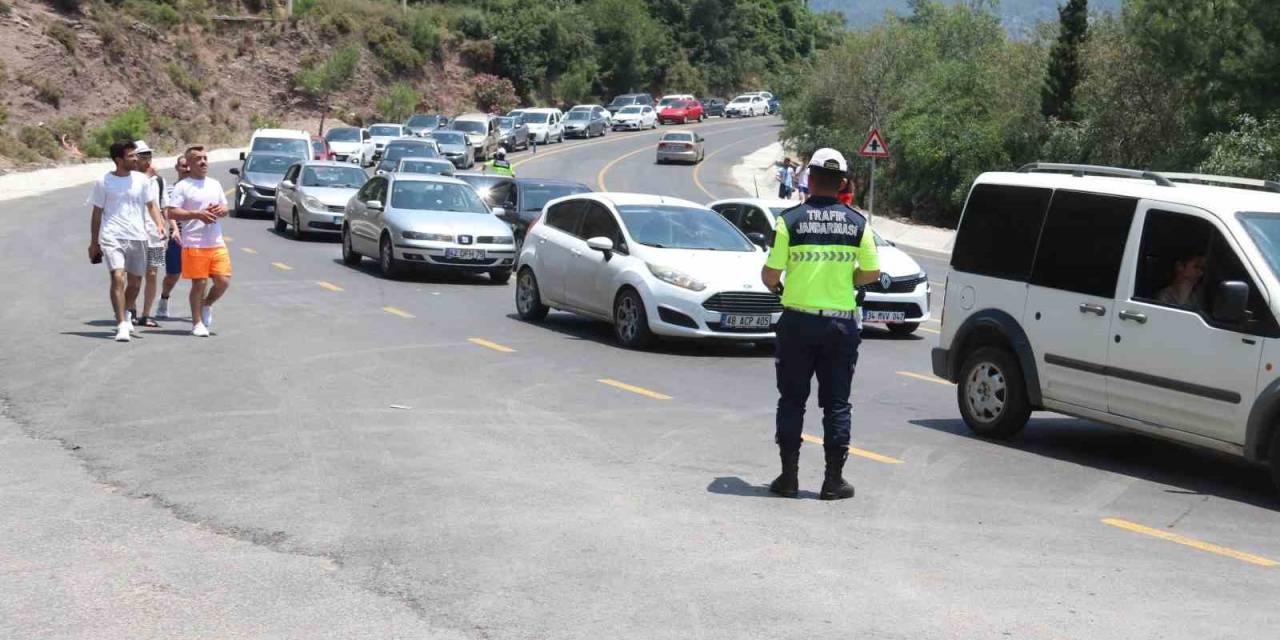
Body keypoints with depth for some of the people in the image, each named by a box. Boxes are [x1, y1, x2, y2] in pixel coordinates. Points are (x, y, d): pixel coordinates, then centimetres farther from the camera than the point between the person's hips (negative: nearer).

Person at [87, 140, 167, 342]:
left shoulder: (142, 180, 8)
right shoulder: (104, 182, 1)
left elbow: (152, 205, 12)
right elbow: (97, 213, 7)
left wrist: (160, 224, -8)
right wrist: (93, 242, 8)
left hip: (137, 237, 4)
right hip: (112, 237, -4)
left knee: (135, 282, 12)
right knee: (118, 277, -19)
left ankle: (125, 314, 39)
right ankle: (122, 326, -20)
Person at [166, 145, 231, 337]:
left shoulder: (215, 184, 15)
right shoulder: (182, 186, -3)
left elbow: (226, 209, 22)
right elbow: (172, 213, -10)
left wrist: (220, 210, -2)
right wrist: (198, 214, -18)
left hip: (217, 243, 5)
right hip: (194, 244, -5)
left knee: (223, 281, -1)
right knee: (199, 283, -2)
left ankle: (207, 305, 27)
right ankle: (197, 323, 12)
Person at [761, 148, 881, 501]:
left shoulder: (790, 220, -7)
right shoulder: (857, 223, -1)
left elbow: (770, 275, -7)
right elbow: (871, 273, 5)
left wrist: (774, 285, 16)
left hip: (798, 321, -1)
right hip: (841, 323, 1)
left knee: (792, 400, 8)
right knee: (836, 403, 7)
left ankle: (789, 476, 9)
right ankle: (834, 480, 7)